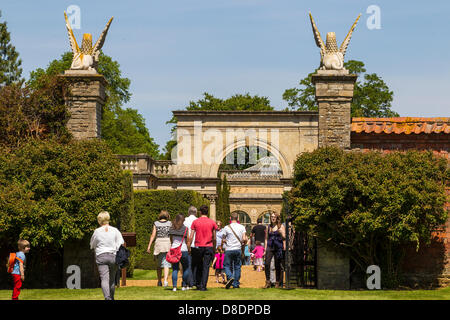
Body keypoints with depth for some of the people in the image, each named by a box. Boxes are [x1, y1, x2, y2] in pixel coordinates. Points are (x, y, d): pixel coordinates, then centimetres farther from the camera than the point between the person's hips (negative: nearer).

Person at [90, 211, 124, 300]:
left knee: (104, 279, -9)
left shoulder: (97, 231, -1)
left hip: (101, 257, -2)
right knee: (112, 279, 16)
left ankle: (107, 297, -27)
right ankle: (111, 298, 26)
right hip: (113, 256, 2)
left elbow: (92, 245, 11)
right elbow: (121, 243, -6)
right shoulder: (115, 230, 1)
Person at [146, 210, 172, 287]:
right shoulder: (170, 223, 1)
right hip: (167, 243, -1)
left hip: (158, 243, 1)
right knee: (166, 264, -3)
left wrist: (149, 246, 2)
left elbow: (153, 235, -1)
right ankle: (165, 280, -20)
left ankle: (159, 281, 19)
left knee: (159, 264, 14)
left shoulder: (156, 223, 3)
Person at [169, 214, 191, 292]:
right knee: (186, 268, 13)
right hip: (183, 250, -2)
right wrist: (189, 250, 12)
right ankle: (184, 285, 13)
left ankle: (174, 286, -5)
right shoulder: (185, 228, -3)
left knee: (175, 269, 4)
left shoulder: (172, 229, 5)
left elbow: (171, 240, 13)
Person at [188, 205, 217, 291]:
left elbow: (191, 237, -3)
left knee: (198, 267, 15)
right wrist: (214, 248, 13)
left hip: (198, 247, 0)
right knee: (206, 267, 0)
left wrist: (189, 247, 4)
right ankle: (203, 286, -5)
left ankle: (198, 285, 18)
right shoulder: (212, 222, 1)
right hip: (209, 247, 0)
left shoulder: (195, 222, -1)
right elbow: (214, 238, 4)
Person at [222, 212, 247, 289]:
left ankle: (230, 277, -21)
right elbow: (244, 239, -7)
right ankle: (236, 284, 10)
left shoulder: (227, 227, -5)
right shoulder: (242, 227, 0)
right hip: (238, 249, 2)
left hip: (229, 250, -2)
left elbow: (224, 240, 0)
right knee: (237, 266, 10)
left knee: (226, 265, 6)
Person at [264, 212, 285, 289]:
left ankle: (277, 283, 11)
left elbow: (284, 238, 1)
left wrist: (281, 233, -20)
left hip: (278, 247, -2)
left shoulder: (281, 226, 4)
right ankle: (268, 282, -11)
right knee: (267, 264, -13)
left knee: (277, 265, 1)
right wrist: (265, 249, 12)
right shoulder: (269, 227, 14)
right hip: (270, 247, 2)